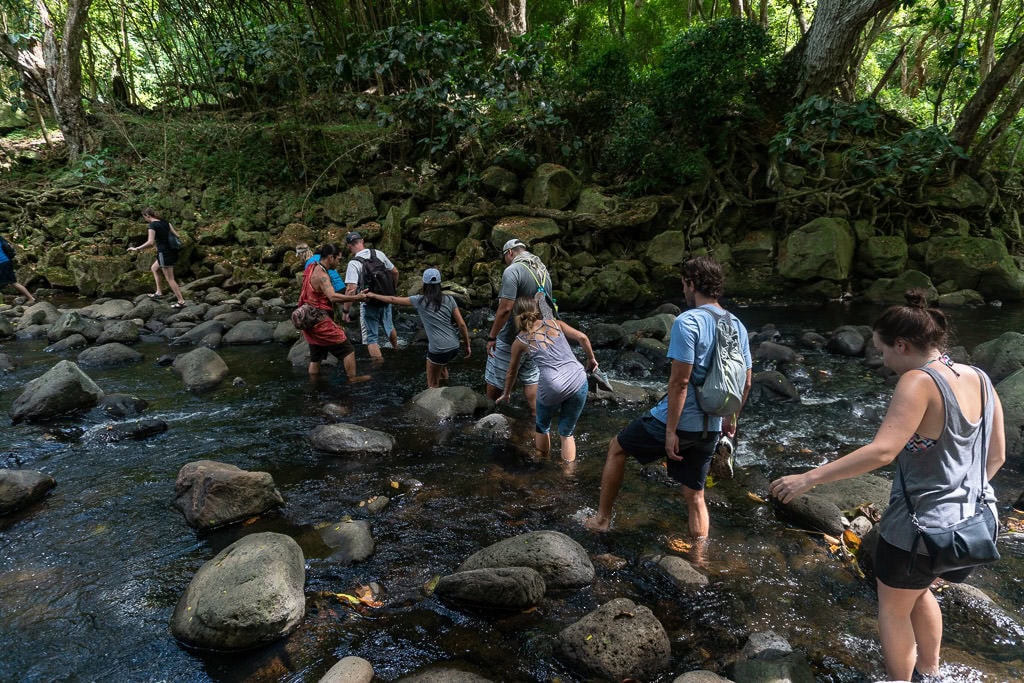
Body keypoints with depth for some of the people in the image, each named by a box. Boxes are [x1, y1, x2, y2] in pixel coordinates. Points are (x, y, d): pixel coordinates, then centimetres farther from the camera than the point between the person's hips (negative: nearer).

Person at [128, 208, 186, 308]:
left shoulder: (152, 225, -13)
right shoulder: (165, 222, 9)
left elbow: (150, 242, -22)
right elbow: (177, 236, 8)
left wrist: (136, 249, -14)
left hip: (164, 253, -9)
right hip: (172, 251, 9)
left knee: (170, 279, -1)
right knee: (154, 268, 28)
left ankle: (181, 301, 2)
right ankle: (159, 292, 26)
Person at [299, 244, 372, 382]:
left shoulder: (311, 267, 10)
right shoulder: (321, 275, -19)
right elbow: (333, 297, -35)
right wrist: (356, 297, -36)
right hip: (321, 321, -10)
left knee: (316, 357, 17)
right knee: (347, 349, -1)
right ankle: (353, 378, 2)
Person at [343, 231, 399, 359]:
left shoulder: (354, 263, -19)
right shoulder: (379, 254, -4)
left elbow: (351, 289, -27)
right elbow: (395, 272, 5)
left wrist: (346, 311, -19)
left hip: (369, 305, -6)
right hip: (386, 300, 6)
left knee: (371, 338, 5)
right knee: (389, 327, 30)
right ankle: (396, 349, 51)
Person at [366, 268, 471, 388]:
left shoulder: (419, 301, -4)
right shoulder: (449, 299, 3)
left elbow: (393, 300, 7)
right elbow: (462, 324, 0)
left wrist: (374, 295, 22)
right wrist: (467, 346, 10)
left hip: (438, 350, -5)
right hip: (454, 347, 5)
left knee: (432, 386, 10)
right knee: (441, 364, 36)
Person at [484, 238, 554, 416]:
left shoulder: (512, 271, -17)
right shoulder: (544, 271, 8)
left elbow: (505, 309, -24)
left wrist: (491, 337, -17)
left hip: (510, 340, -7)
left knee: (494, 381, 7)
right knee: (531, 379, 14)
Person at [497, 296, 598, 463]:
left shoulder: (520, 341, 11)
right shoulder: (554, 323, 13)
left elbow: (512, 372, 23)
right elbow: (582, 338, 5)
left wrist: (506, 394, 38)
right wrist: (591, 359, 21)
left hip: (552, 387, -2)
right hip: (578, 381, 2)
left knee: (542, 426, 27)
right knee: (566, 433, 18)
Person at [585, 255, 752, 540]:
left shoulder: (687, 322, -18)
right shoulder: (737, 327, 6)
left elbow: (679, 381, -22)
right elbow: (745, 383, 12)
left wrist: (671, 430, -18)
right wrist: (731, 418, 25)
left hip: (679, 421, -6)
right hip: (710, 428, 6)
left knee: (617, 447, 17)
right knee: (695, 495, 18)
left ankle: (602, 518, 26)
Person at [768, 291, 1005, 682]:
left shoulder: (919, 382, -22)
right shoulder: (980, 379, 1)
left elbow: (881, 452, -33)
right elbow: (996, 457, 10)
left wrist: (808, 478, -30)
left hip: (921, 526, -8)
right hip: (972, 524, 8)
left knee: (893, 608, 18)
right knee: (918, 591, 33)